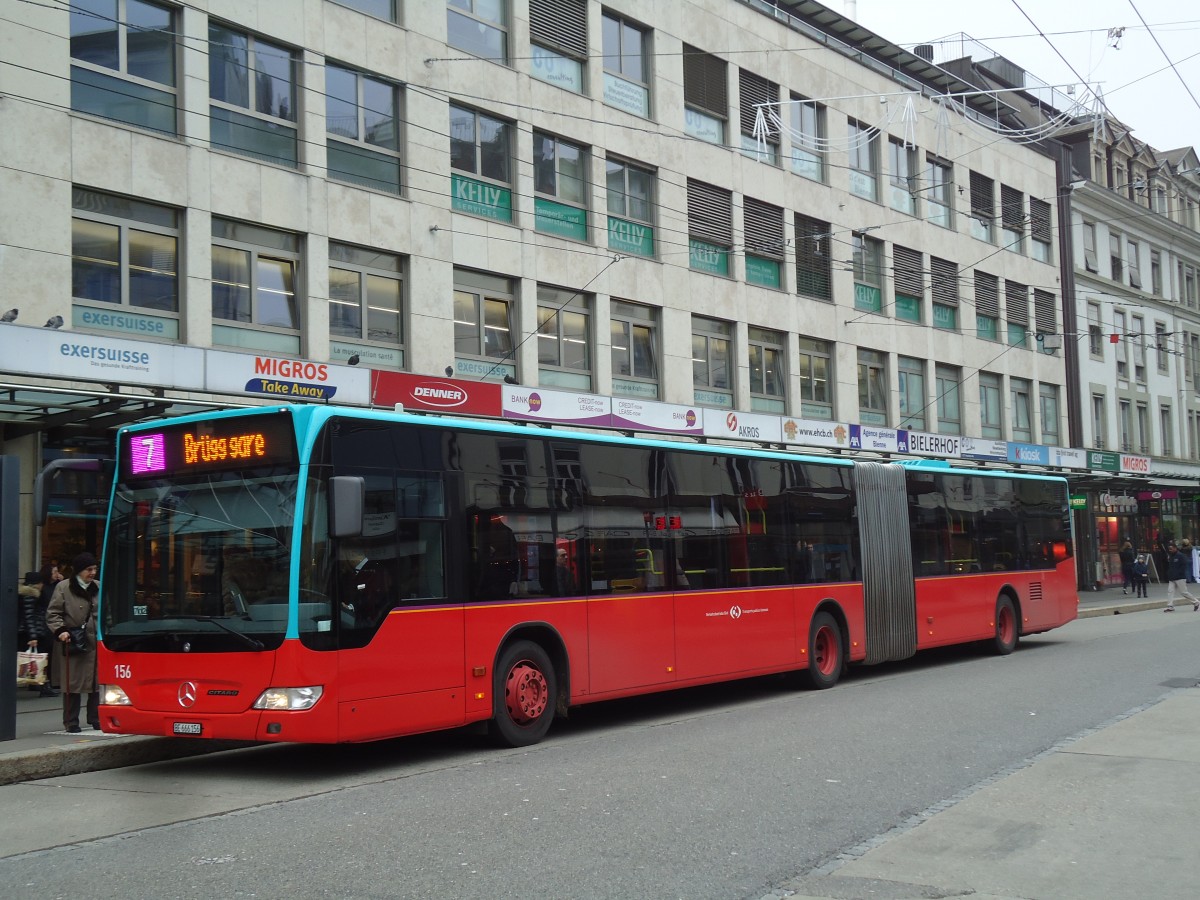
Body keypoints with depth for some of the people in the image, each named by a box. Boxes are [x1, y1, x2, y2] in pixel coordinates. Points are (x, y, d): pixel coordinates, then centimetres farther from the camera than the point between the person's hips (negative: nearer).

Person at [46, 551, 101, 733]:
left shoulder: (99, 588, 10)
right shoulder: (63, 587, -1)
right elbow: (52, 614, -1)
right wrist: (60, 630, -16)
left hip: (96, 643, 4)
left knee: (97, 682, 6)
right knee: (72, 683, 0)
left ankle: (95, 719, 17)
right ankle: (71, 722, 9)